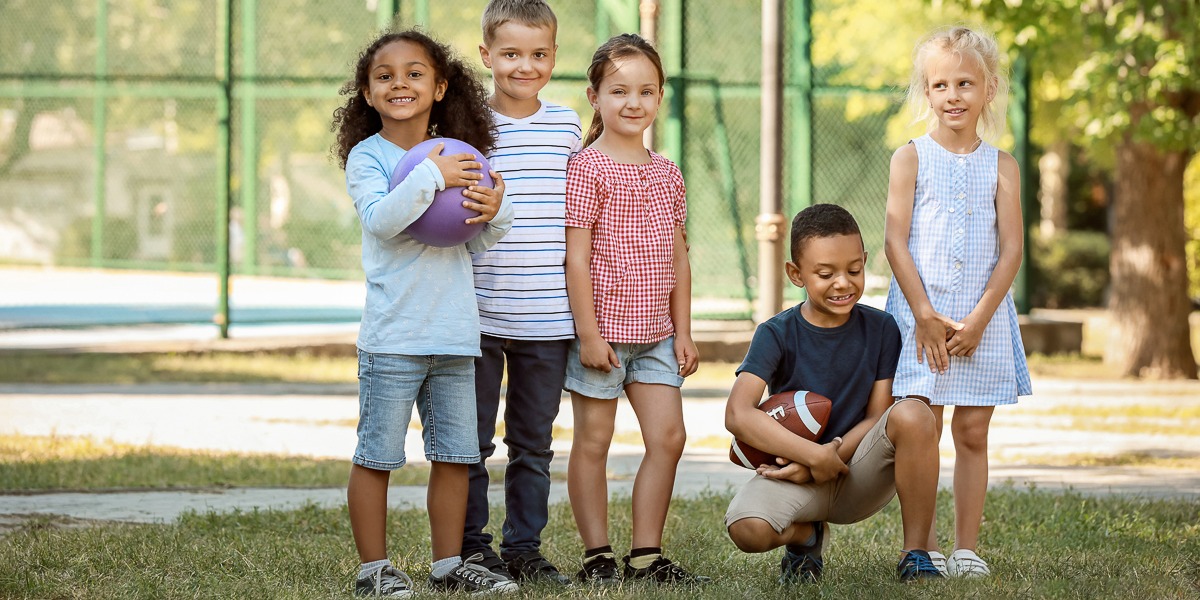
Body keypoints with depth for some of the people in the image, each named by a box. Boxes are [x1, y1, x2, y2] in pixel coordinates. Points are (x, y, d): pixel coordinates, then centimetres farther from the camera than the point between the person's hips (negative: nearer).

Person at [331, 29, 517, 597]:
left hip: (454, 333, 5)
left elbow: (475, 242, 15)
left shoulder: (458, 157, 10)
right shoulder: (366, 156, -3)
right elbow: (380, 219, -20)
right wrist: (430, 176, -23)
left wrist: (495, 212, -5)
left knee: (455, 453, 10)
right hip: (392, 333, -5)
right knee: (377, 455, -1)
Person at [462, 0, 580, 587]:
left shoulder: (566, 125, 7)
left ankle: (524, 548, 20)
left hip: (548, 316, 3)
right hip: (479, 313, -3)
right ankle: (471, 548, 15)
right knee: (472, 439, 4)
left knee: (534, 441, 10)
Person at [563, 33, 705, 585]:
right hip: (602, 329, -6)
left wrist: (683, 331, 11)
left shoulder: (667, 174, 11)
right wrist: (588, 333, -16)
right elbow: (576, 260, -12)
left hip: (655, 332, 6)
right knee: (593, 441, 2)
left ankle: (646, 555, 9)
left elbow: (677, 259, 15)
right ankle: (597, 556, 8)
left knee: (668, 437, 2)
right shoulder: (587, 168, -9)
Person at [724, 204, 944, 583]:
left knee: (912, 414, -30)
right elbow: (738, 415, -20)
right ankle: (806, 535, 8)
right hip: (797, 472, -1)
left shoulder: (880, 330, -1)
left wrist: (832, 455, -21)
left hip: (860, 476, 1)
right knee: (747, 528, -33)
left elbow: (878, 417, -3)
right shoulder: (778, 335, -7)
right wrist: (815, 456, -25)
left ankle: (915, 553, -14)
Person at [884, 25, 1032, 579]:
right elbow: (896, 242, -4)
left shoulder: (1001, 167, 5)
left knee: (973, 433, 4)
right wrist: (925, 315, -12)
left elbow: (1011, 249, 0)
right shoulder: (911, 158, 1)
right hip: (920, 314, -2)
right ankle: (923, 550, 3)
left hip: (981, 318, 2)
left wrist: (978, 319, -10)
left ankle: (966, 548, 9)